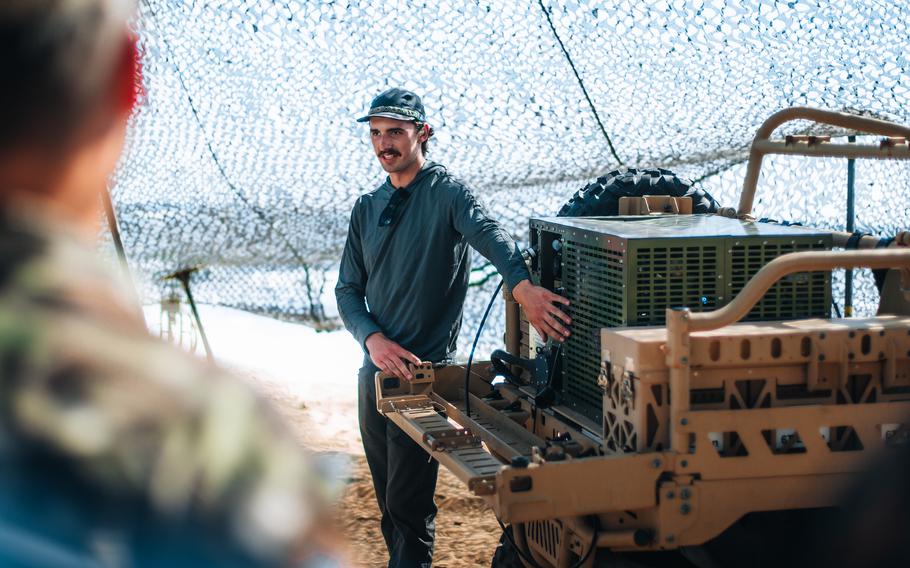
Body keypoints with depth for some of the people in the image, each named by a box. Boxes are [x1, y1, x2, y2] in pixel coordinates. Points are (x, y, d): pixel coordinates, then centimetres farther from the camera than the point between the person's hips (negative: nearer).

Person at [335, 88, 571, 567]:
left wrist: (522, 286, -48)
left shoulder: (446, 193, -8)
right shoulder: (367, 208, 11)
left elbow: (487, 234, -28)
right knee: (388, 498, 16)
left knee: (410, 506, -5)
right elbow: (348, 289, 9)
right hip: (375, 368, 6)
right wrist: (373, 339, -11)